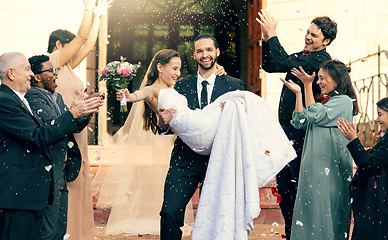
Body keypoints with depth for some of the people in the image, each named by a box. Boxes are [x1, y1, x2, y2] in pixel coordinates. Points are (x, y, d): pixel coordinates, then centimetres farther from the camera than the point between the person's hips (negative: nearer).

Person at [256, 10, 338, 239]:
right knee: (284, 184, 14)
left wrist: (272, 35, -19)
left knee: (299, 184, -2)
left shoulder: (321, 60, -15)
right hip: (287, 128, 9)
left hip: (301, 131, -9)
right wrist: (266, 39, 2)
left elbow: (284, 63, -25)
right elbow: (270, 66, 15)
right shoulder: (302, 55, 12)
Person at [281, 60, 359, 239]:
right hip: (314, 167, 9)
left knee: (326, 214, -6)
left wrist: (308, 85, -10)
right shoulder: (327, 104, 20)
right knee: (311, 212, 8)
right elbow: (300, 122, 13)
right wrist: (298, 93, 10)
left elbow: (314, 116, -15)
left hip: (331, 167, -9)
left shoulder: (344, 102, -7)